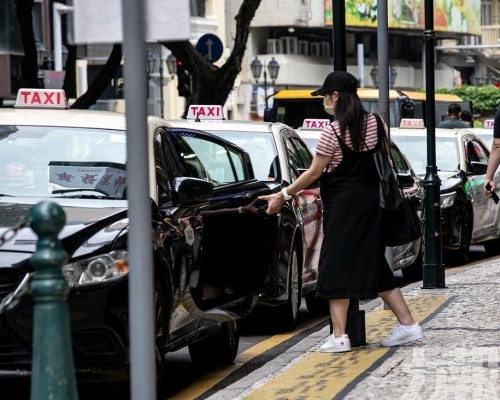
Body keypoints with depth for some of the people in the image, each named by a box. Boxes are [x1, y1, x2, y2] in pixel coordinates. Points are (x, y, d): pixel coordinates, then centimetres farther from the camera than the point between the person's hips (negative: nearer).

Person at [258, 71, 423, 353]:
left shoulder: (333, 132, -15)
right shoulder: (376, 123, 3)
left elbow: (314, 173, -11)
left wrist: (283, 195, -3)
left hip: (342, 206, -7)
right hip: (371, 203, 7)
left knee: (337, 268, -2)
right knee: (374, 265, 15)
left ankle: (339, 336, -7)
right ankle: (408, 324, 13)